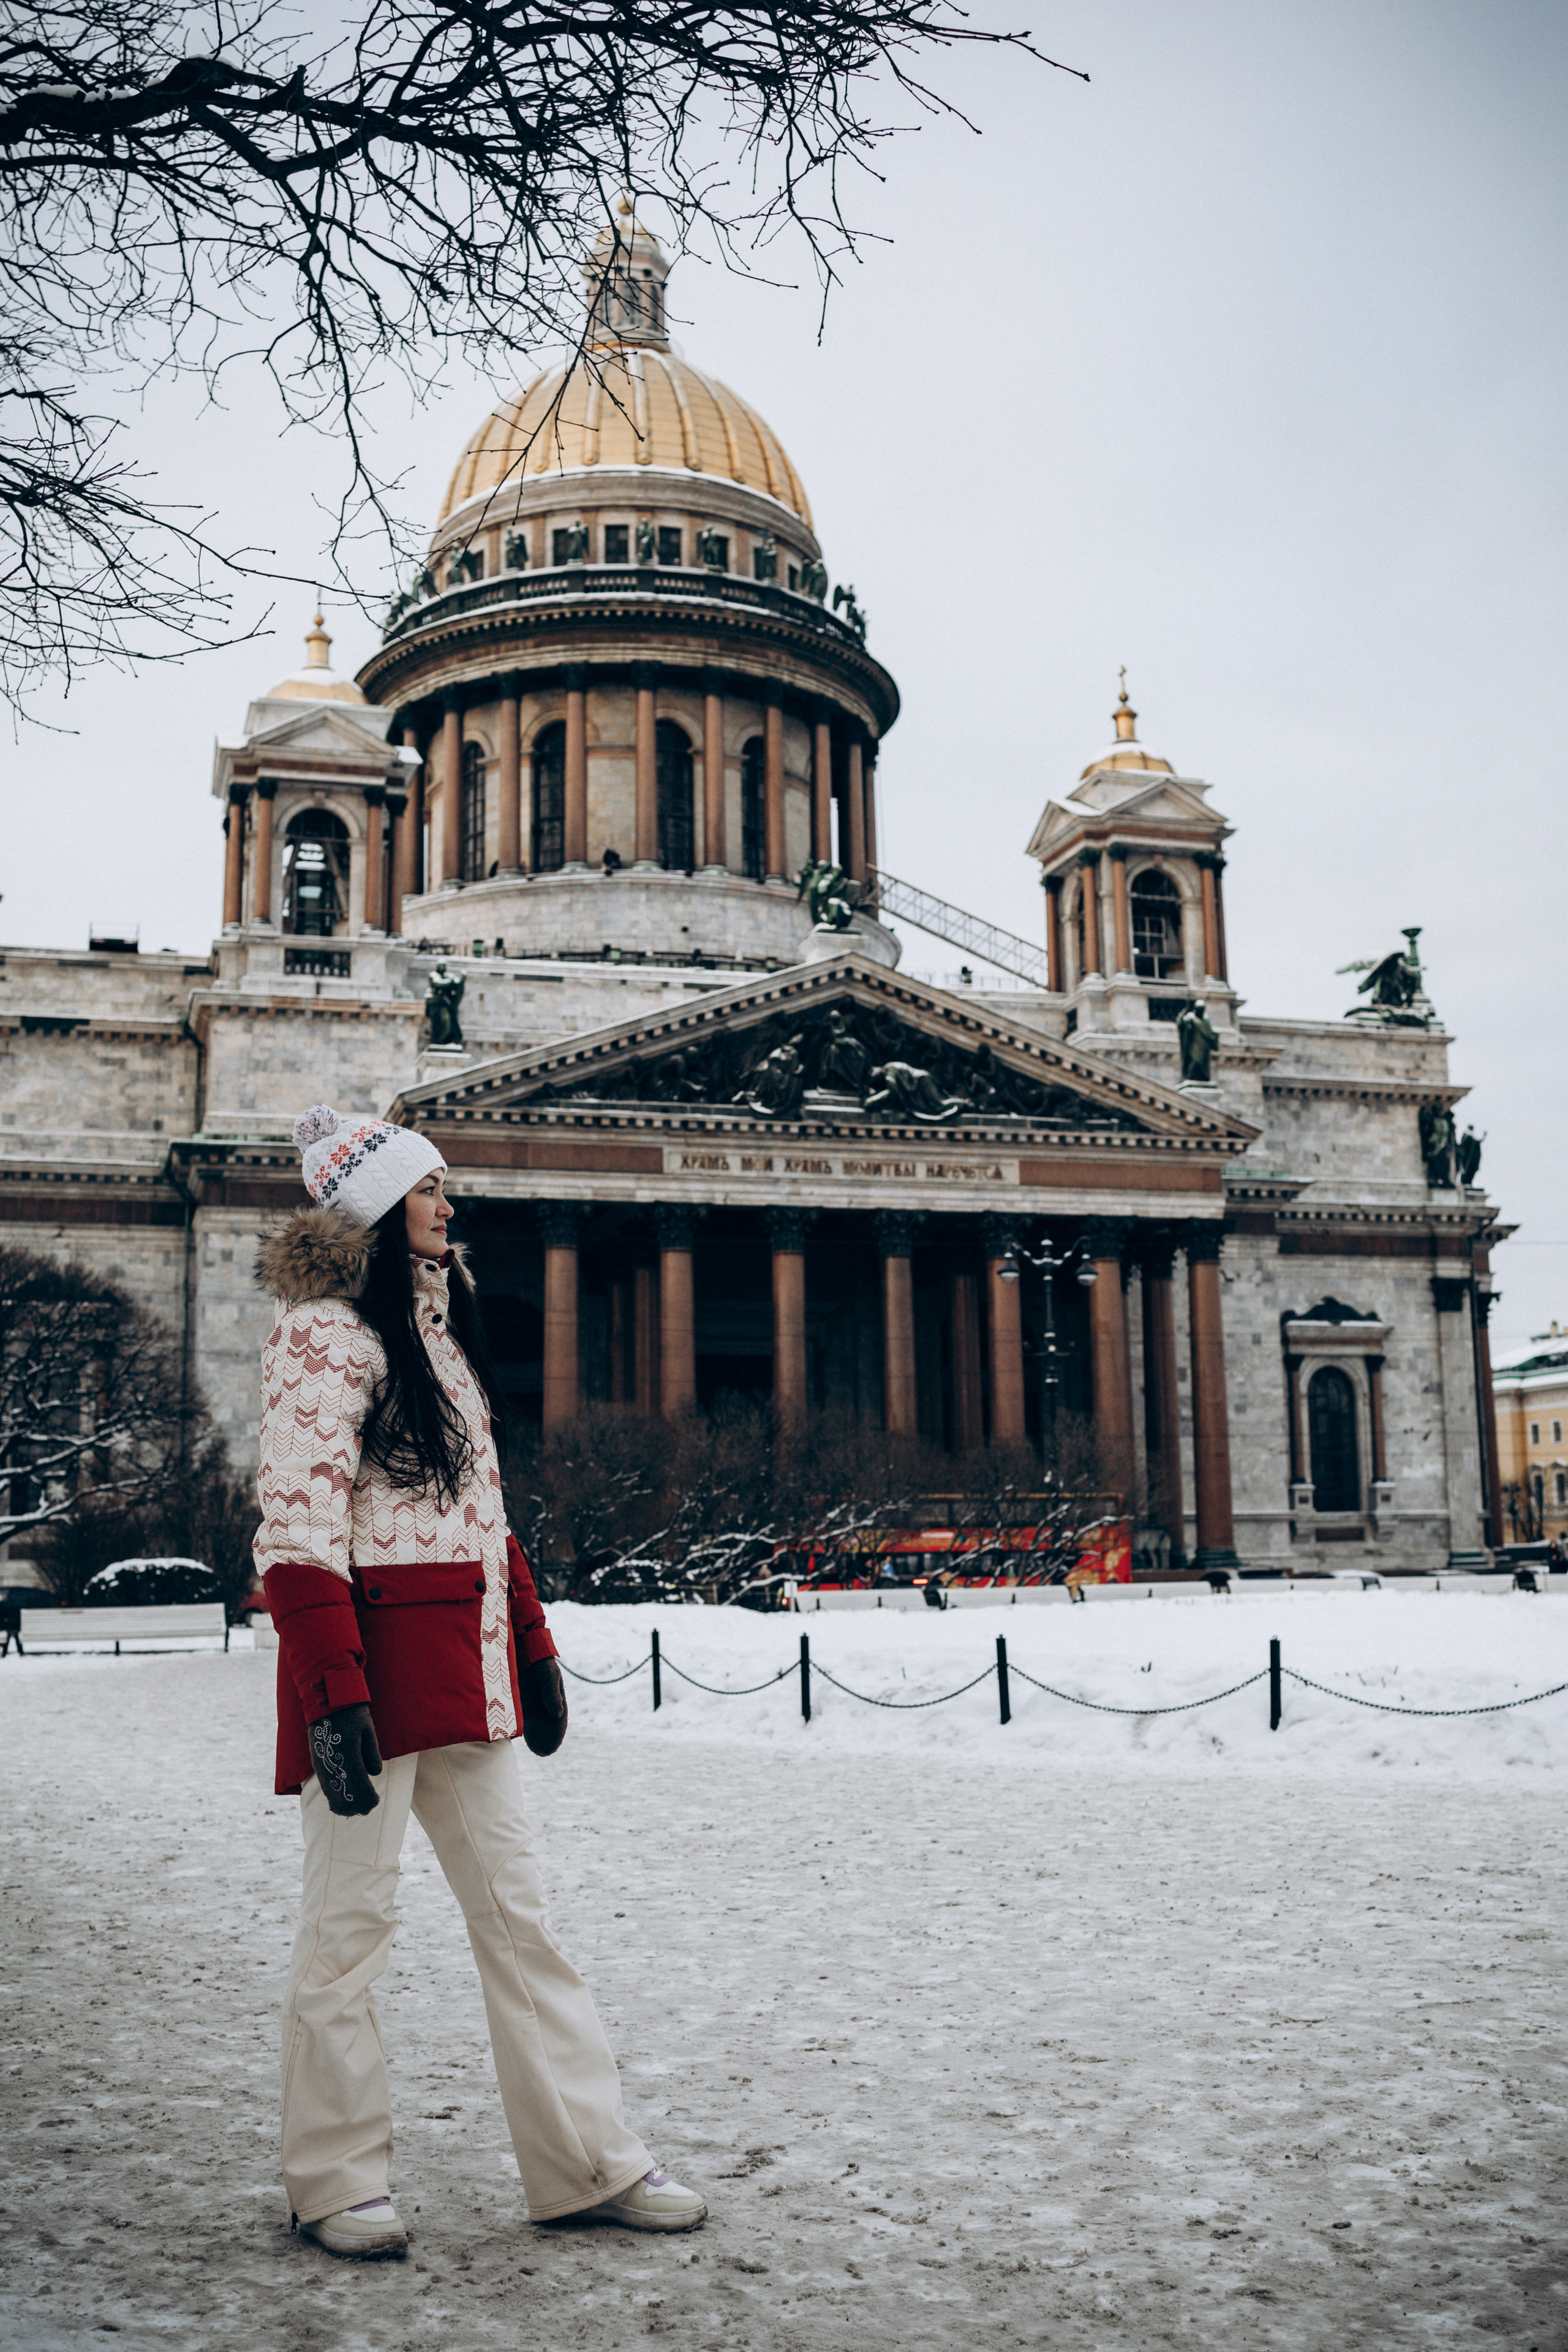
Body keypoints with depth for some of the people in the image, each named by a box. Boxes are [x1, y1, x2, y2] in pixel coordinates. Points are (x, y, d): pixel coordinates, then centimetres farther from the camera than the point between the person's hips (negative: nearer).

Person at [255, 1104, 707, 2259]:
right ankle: (338, 2181, 19)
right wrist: (335, 1694, -22)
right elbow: (298, 1529, -16)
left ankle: (589, 2161, 15)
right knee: (352, 1916, 3)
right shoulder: (323, 1335, -9)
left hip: (464, 1665, 8)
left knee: (516, 1908, 9)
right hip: (369, 1658, -8)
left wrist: (533, 1644, 17)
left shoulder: (439, 1327, 18)